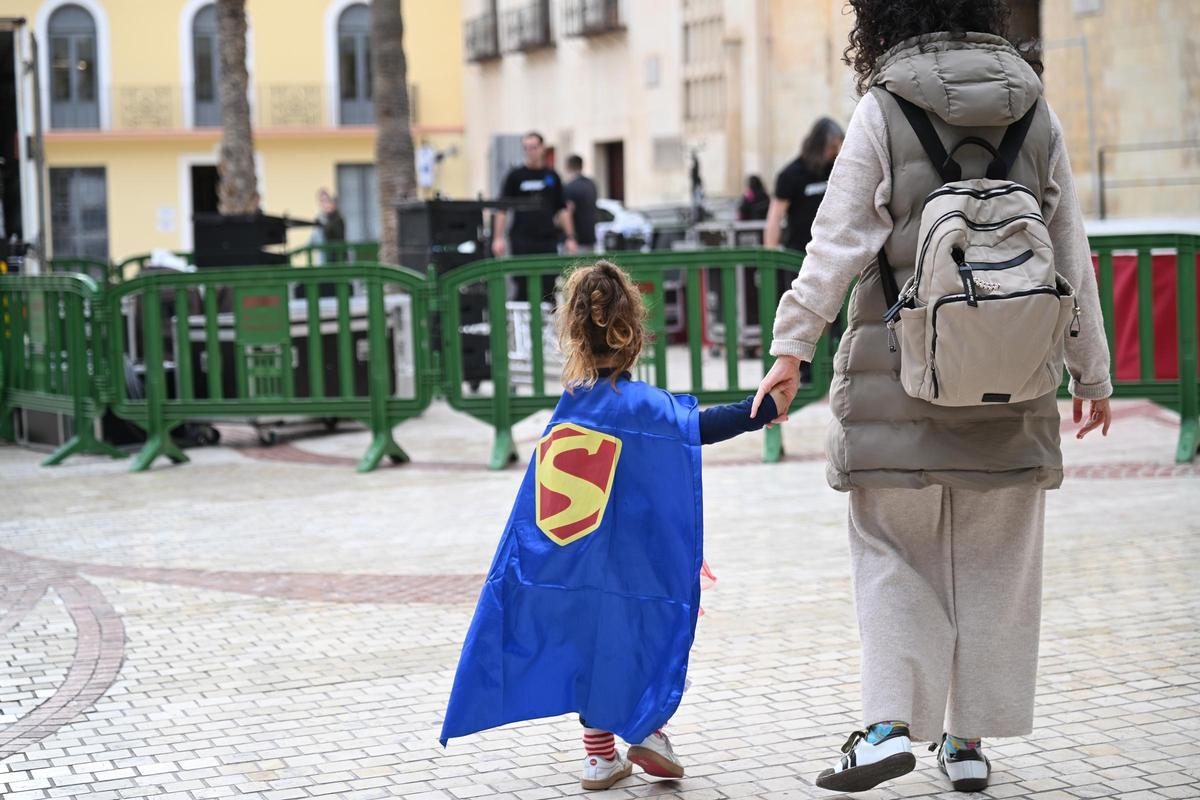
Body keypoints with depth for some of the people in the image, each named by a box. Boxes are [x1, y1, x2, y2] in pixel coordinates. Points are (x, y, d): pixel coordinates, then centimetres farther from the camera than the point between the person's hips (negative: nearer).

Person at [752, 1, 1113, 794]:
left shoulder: (882, 111, -4)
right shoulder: (1034, 110, 5)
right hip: (1011, 376, 3)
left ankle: (890, 723, -3)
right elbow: (1072, 253, 7)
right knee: (994, 562, 11)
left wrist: (793, 347, -4)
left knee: (893, 552, 8)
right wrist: (1091, 373, 14)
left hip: (903, 372, -3)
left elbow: (840, 239, -9)